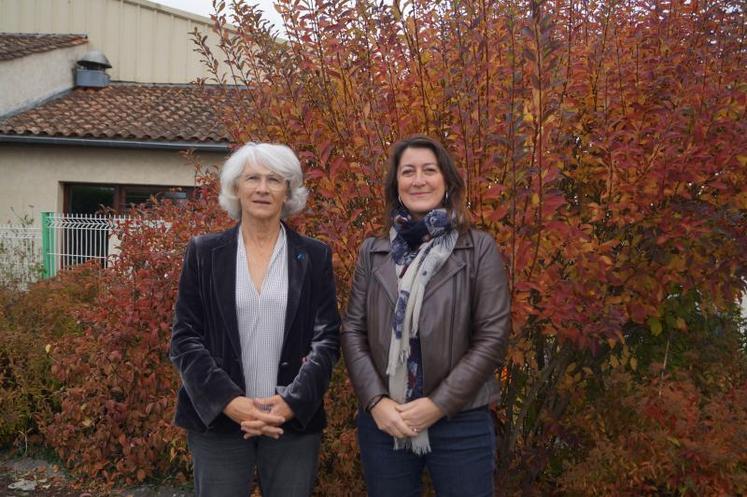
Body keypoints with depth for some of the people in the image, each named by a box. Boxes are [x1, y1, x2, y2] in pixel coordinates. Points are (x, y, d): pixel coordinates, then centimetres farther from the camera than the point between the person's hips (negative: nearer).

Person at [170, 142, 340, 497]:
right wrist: (229, 401, -13)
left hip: (295, 420, 1)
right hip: (218, 419, 0)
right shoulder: (204, 252, 3)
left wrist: (291, 403, -13)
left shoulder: (315, 256, 4)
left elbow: (327, 338, 0)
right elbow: (184, 337, -1)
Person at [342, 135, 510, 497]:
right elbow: (352, 331, 4)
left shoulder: (480, 249, -1)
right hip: (382, 422, 3)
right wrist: (375, 401, -9)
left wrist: (439, 404, -12)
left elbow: (492, 337, -6)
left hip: (461, 423, -2)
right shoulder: (372, 252, 7)